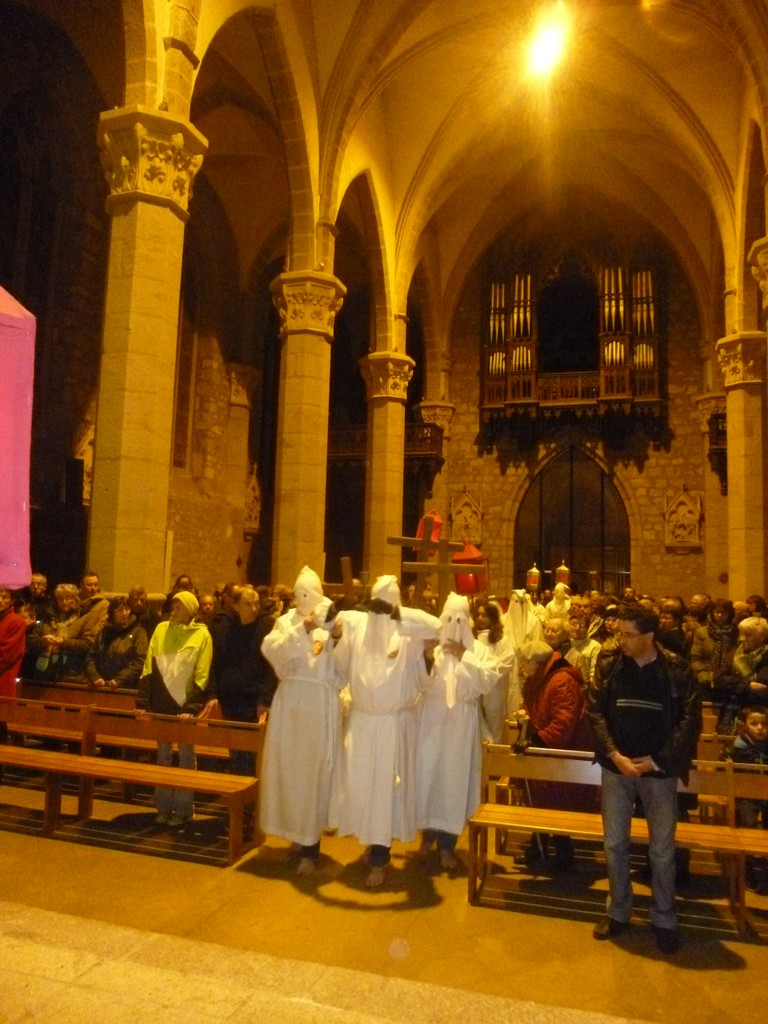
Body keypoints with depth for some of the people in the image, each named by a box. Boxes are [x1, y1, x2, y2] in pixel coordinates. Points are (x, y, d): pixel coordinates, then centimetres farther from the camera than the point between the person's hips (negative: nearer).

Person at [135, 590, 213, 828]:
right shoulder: (161, 629, 4)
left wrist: (192, 708, -16)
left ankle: (183, 808, 16)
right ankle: (163, 806, 23)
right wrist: (142, 702, -2)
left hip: (185, 705, -3)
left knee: (185, 757, 6)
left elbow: (201, 675, -8)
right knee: (163, 756, 12)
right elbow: (149, 668, 3)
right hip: (161, 704, 3)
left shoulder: (202, 635, -6)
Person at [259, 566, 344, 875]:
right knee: (289, 766, 9)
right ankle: (299, 833, 28)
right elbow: (271, 650, -9)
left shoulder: (333, 623, -1)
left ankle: (309, 846, 11)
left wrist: (336, 636, -25)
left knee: (314, 769, 1)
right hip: (291, 701, 3)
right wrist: (300, 630, -18)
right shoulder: (287, 621, 8)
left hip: (321, 703, -3)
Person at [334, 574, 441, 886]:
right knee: (358, 782, 11)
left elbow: (436, 627, -29)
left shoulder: (407, 630, -10)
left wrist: (398, 613, -29)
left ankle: (379, 858, 18)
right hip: (361, 720, 3)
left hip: (395, 723, -3)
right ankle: (372, 840, 35)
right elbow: (340, 666, -3)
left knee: (385, 787, 4)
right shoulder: (356, 624, -3)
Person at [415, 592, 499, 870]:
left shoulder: (479, 649, 2)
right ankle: (429, 831, 28)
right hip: (432, 717, 0)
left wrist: (465, 656, -15)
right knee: (428, 772, 5)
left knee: (455, 777, 3)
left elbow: (489, 682, -12)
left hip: (461, 722, 0)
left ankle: (447, 843, 17)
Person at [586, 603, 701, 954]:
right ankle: (618, 912, 31)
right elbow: (595, 712, -4)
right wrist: (615, 755, -14)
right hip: (616, 768, 2)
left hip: (659, 770, -2)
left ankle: (664, 918, 31)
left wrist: (658, 760, -12)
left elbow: (690, 720, -7)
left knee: (662, 848, 12)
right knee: (615, 844, 12)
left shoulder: (678, 670, -10)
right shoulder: (608, 665, -5)